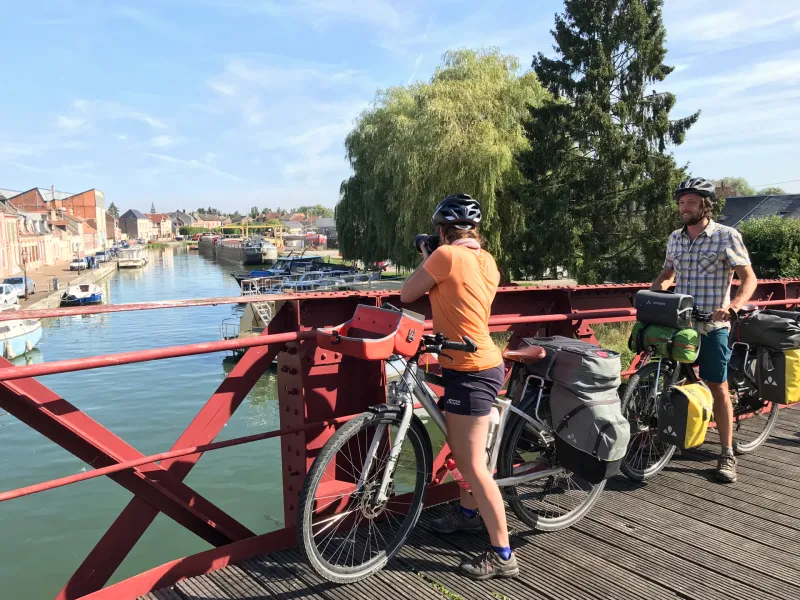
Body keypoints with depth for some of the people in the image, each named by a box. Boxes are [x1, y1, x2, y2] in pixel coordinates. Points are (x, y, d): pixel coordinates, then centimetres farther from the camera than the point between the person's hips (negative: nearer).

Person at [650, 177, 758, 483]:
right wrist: (651, 291, 2)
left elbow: (749, 278, -10)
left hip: (712, 326, -5)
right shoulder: (675, 238, 8)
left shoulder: (727, 236, -8)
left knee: (718, 389, 0)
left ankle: (727, 454, 11)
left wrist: (735, 304, -28)